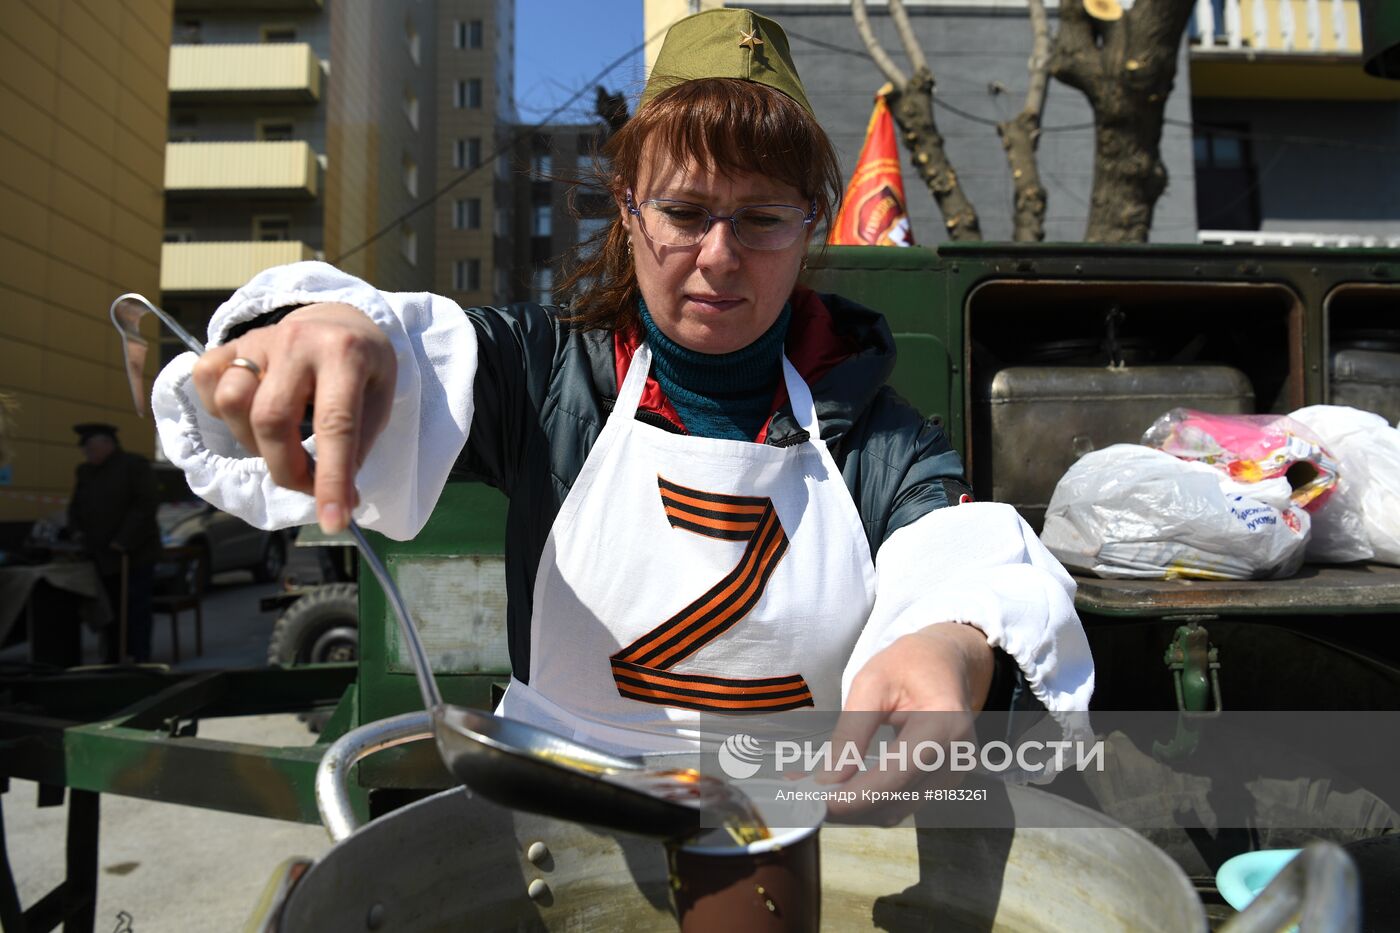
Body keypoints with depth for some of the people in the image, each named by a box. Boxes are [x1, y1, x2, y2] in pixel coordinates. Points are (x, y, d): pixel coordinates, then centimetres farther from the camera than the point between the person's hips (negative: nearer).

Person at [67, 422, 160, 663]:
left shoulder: (135, 465, -6)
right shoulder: (85, 472, 15)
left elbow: (144, 506, -13)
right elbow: (76, 507, 21)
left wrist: (125, 541, -16)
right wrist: (75, 532, 3)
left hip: (133, 555, -6)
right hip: (101, 557, 6)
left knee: (136, 609, -4)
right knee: (110, 609, 9)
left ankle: (140, 659, 1)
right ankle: (112, 660, 16)